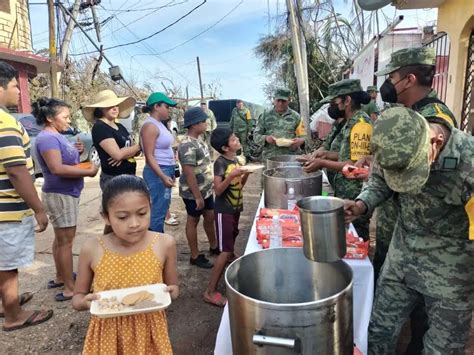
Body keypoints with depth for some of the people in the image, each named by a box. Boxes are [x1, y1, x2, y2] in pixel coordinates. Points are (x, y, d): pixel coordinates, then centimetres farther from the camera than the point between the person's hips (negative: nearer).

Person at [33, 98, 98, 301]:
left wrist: (76, 152, 1)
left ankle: (60, 278, 33)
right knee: (66, 241, -3)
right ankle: (70, 289, 6)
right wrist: (89, 171, -23)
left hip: (66, 193, 10)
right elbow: (57, 168, -29)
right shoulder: (47, 138, -19)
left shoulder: (56, 136, 11)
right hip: (60, 195, -10)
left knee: (61, 239, 18)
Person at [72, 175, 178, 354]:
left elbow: (173, 287, 2)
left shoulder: (164, 244, -14)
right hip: (108, 334, 0)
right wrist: (85, 302, -19)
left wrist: (169, 293, -19)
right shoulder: (92, 249, -14)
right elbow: (77, 297, 1)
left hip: (149, 332, 0)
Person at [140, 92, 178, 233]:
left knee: (162, 209, 17)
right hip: (158, 172, -10)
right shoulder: (150, 126, -16)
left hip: (167, 171, 10)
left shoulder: (159, 124, 13)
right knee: (158, 211, -5)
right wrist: (163, 177, -30)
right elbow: (149, 156, -21)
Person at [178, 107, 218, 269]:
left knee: (210, 217, 20)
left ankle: (214, 246, 40)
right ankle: (195, 256, 22)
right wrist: (198, 196, -22)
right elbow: (189, 174, -25)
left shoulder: (198, 139, 7)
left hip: (206, 189, 9)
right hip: (193, 193, -9)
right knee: (193, 221, 7)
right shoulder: (187, 145, -24)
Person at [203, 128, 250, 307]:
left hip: (235, 209, 8)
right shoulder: (220, 162, -17)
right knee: (226, 251, -9)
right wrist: (232, 175, -32)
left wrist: (246, 174, -2)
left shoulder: (235, 160, 6)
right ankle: (210, 292, -1)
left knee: (232, 240, 28)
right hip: (224, 211, -8)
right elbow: (218, 190, -22)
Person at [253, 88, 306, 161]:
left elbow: (303, 136, 11)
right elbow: (256, 135, 10)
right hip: (270, 158, 0)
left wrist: (300, 141, -13)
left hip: (292, 157, 0)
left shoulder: (295, 116, 12)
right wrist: (265, 138, -11)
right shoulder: (265, 115, 12)